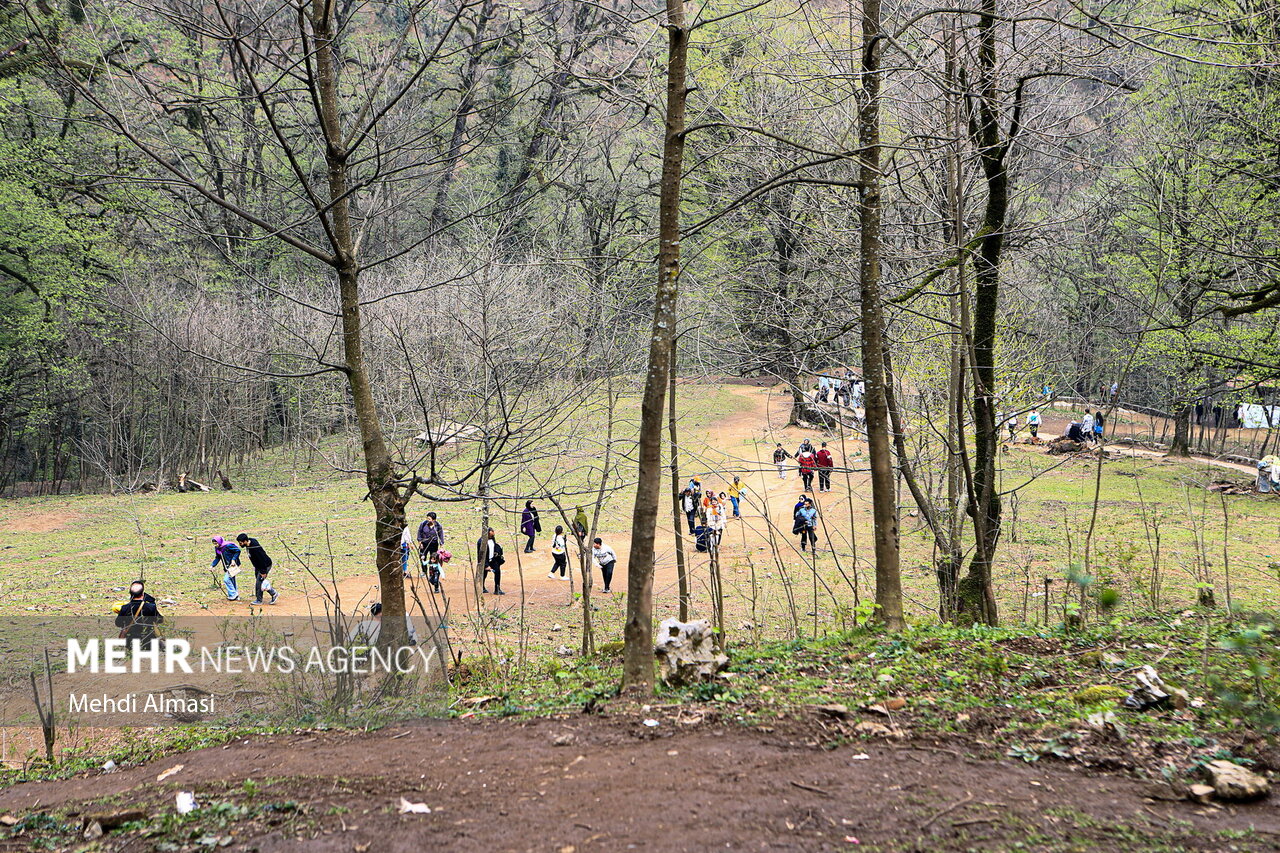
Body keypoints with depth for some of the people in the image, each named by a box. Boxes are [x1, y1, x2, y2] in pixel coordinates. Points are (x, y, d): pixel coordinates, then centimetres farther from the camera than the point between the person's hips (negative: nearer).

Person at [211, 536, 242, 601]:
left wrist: (233, 560, -21)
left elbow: (238, 551, -15)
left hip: (233, 565, -9)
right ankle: (236, 596, 24)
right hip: (227, 566, 9)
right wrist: (212, 565, -2)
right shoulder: (217, 549, 3)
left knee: (226, 579, -16)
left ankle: (233, 595, -6)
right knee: (232, 581, 14)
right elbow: (217, 558, 11)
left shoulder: (228, 546, -20)